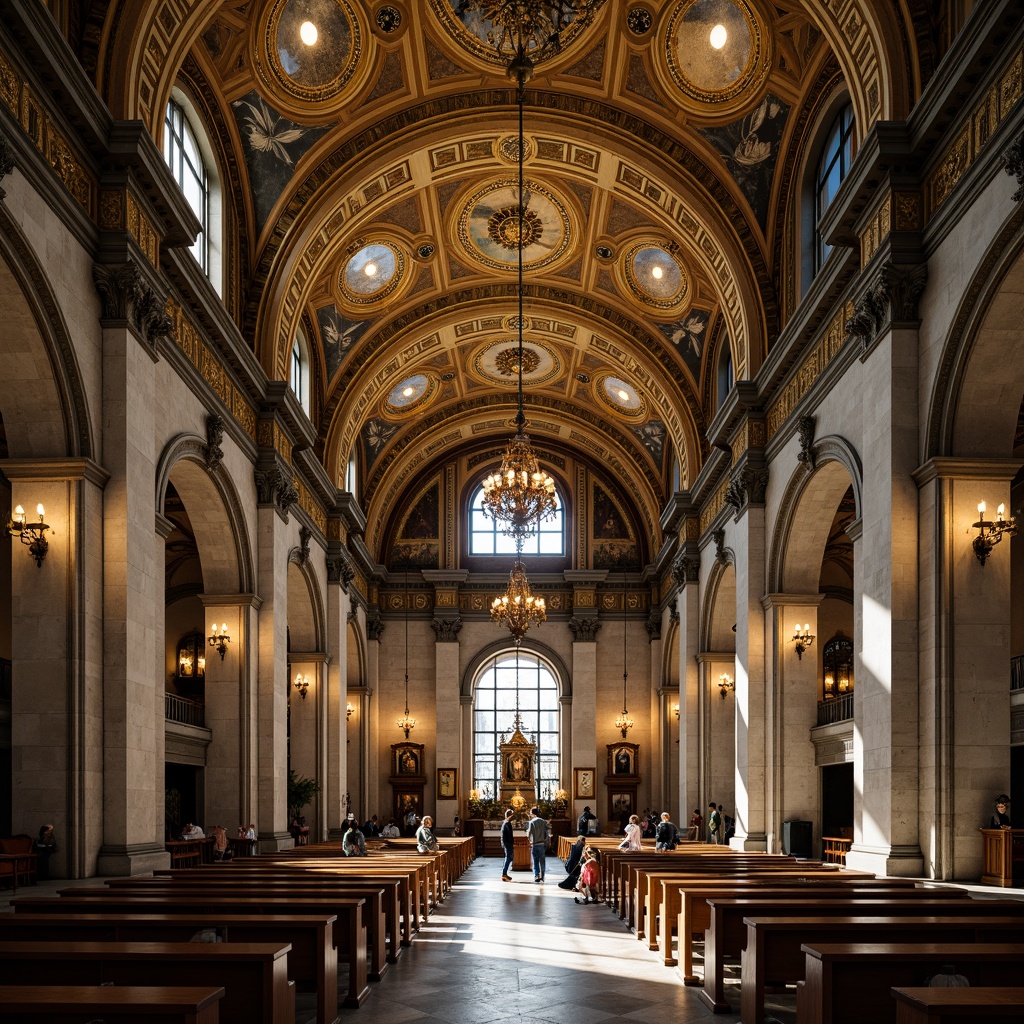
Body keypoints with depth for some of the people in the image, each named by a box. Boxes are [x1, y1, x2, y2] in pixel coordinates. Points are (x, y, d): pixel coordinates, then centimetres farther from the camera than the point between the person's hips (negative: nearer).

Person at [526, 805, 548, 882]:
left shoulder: (531, 822, -10)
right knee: (542, 861, 11)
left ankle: (536, 876, -4)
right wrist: (546, 844, 12)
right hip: (542, 844, 4)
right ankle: (542, 876, 14)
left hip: (534, 844, -4)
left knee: (535, 861, 4)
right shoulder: (543, 821, 2)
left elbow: (528, 835, -8)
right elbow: (546, 834, 3)